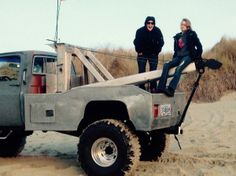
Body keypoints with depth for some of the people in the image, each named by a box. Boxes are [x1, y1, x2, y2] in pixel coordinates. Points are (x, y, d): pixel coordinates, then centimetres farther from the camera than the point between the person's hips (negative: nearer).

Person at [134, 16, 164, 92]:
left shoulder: (157, 31, -16)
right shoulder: (140, 31, -19)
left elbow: (161, 43, -4)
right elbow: (136, 42, -7)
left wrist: (156, 52, -4)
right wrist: (139, 51, -4)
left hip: (153, 54, 1)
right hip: (142, 54, -1)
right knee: (141, 71, -4)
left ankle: (153, 88, 4)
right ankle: (141, 88, 1)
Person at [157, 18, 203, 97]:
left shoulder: (192, 34, 5)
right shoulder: (178, 36, 20)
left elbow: (199, 46, 4)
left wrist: (198, 57, -1)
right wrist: (174, 58, 14)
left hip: (188, 56, -5)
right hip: (178, 57, 5)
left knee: (178, 68, -34)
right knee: (166, 65, -23)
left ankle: (171, 90, -49)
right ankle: (161, 88, -33)